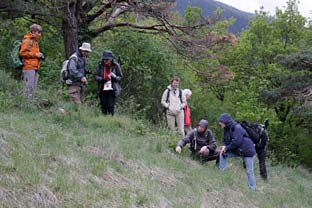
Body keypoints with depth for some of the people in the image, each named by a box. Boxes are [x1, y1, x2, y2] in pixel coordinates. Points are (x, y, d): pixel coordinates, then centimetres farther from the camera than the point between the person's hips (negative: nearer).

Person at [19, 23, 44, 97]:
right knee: (29, 87, -12)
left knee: (34, 87, 8)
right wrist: (35, 54, -14)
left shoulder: (35, 41, 23)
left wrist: (40, 56, 13)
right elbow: (22, 53, -16)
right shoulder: (27, 41, -6)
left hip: (35, 68, 9)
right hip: (29, 68, -9)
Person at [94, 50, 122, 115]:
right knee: (103, 106, 9)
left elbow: (120, 77, 4)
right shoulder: (100, 65, 0)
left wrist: (115, 78, -18)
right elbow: (95, 75, 4)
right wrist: (101, 79, -16)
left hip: (112, 89, -2)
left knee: (111, 106, -9)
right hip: (102, 89, 2)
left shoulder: (116, 66, -4)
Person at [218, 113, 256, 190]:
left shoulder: (237, 128, -23)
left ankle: (252, 189, 4)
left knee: (249, 171, -5)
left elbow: (236, 141, -29)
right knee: (222, 153, 1)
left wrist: (227, 148, -17)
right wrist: (224, 146, -10)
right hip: (237, 150, 9)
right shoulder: (227, 129, 4)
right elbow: (225, 140, 12)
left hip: (247, 151, -9)